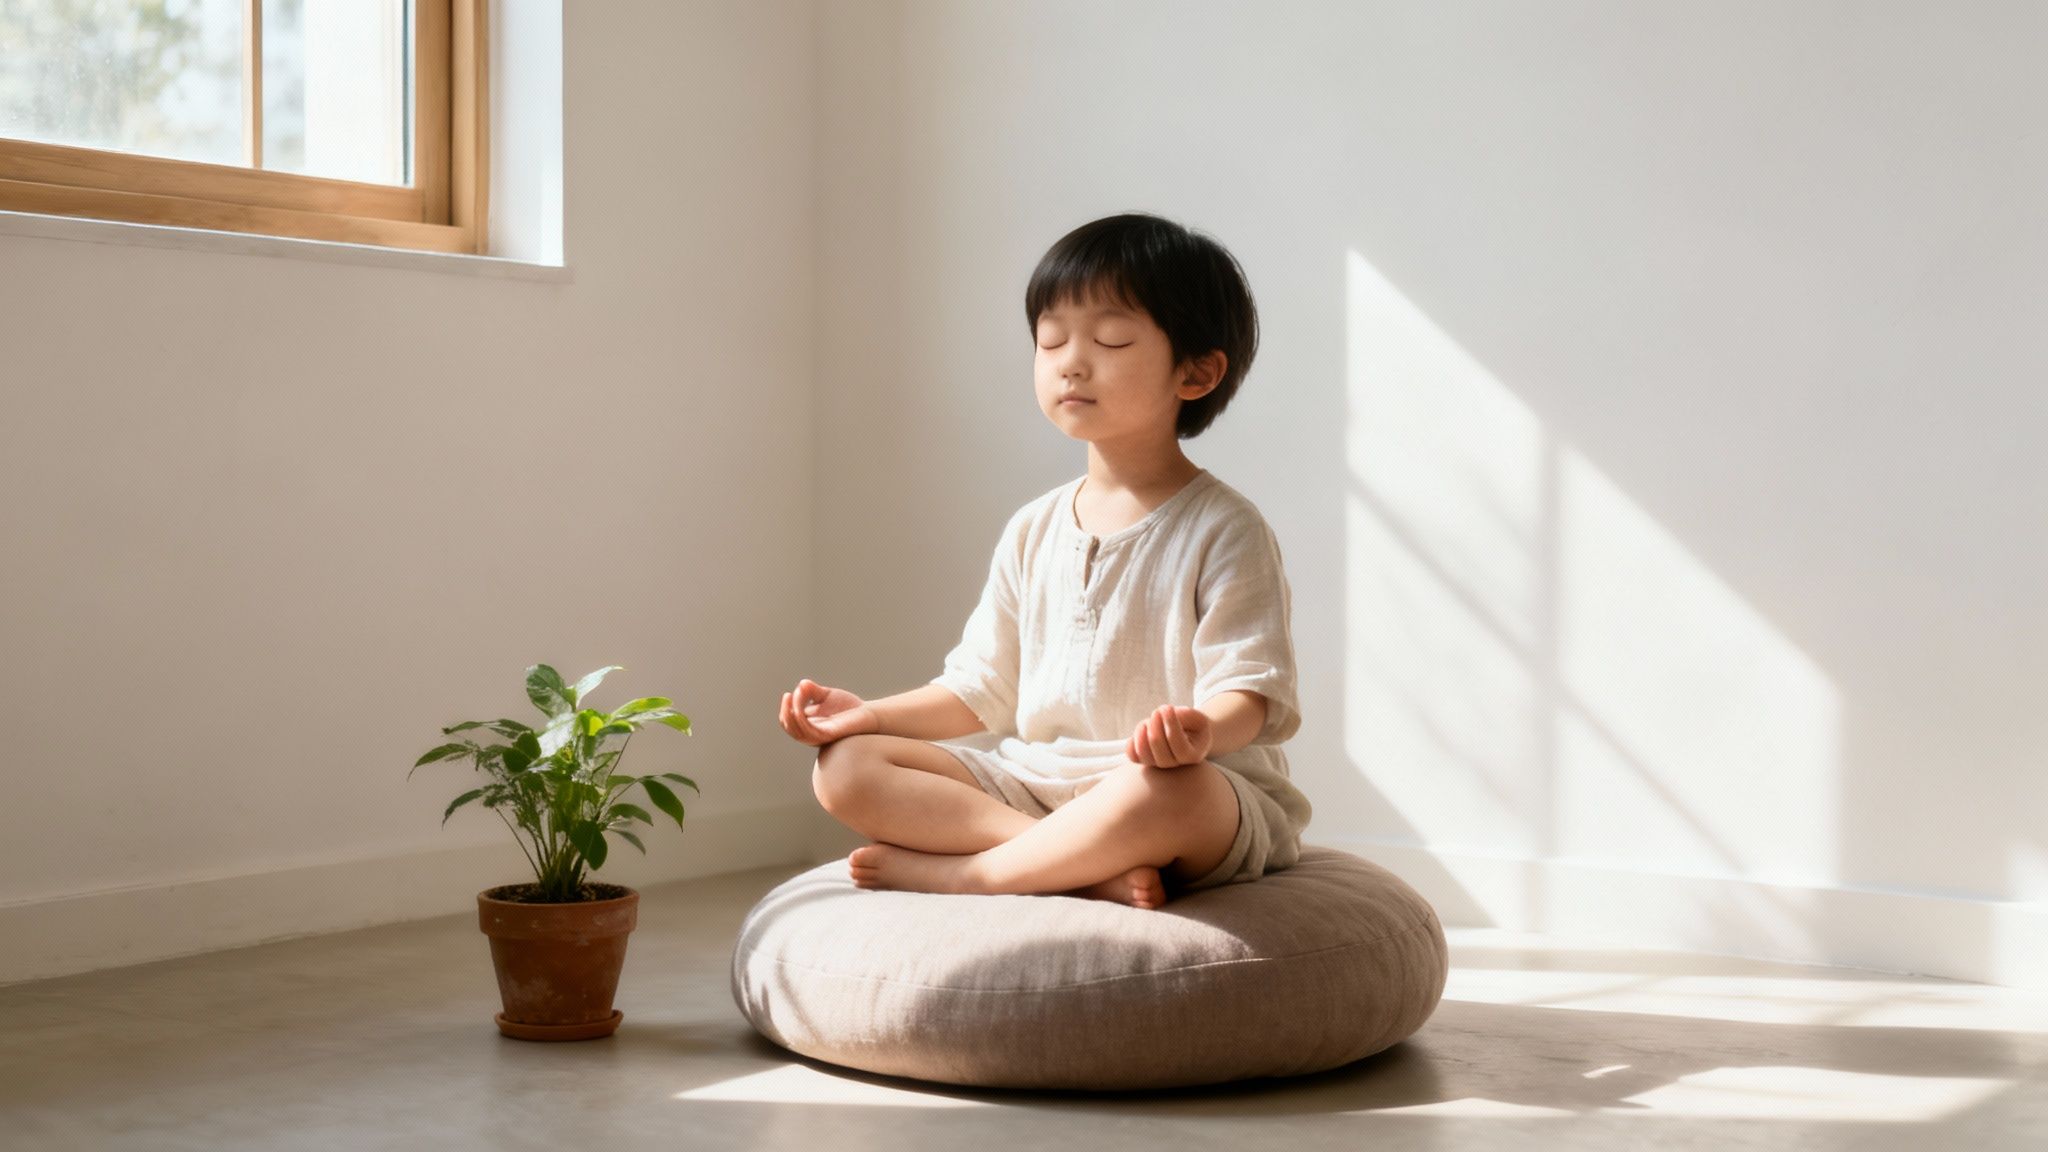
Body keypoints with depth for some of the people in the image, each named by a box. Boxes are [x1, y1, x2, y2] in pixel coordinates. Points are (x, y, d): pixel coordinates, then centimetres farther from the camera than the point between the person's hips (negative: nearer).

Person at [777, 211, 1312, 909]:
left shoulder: (1221, 531, -5)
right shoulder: (1033, 532, 13)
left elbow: (1249, 693, -14)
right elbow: (981, 690, 19)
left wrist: (1202, 731, -37)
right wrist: (870, 714, 5)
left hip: (1212, 804, -6)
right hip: (1034, 785, 6)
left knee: (1167, 789, -42)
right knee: (843, 766, -11)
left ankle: (962, 871, -20)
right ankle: (1092, 869, -25)